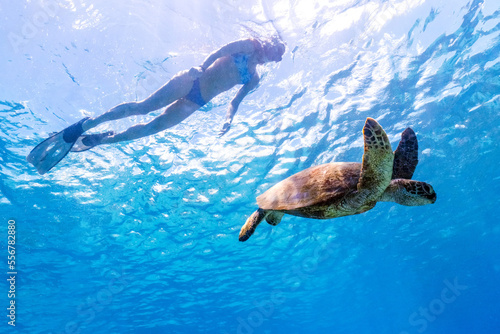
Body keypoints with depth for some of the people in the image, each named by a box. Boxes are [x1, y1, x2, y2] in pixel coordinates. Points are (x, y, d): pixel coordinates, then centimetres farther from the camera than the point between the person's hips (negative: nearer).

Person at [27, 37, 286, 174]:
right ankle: (85, 124, -6)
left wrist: (229, 118, 0)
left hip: (197, 102, 3)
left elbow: (235, 100, 17)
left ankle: (95, 140, 4)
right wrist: (201, 68, -15)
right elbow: (217, 53, -2)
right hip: (191, 81, -3)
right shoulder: (250, 44, 8)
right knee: (143, 106, -16)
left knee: (152, 128, -4)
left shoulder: (254, 79, 19)